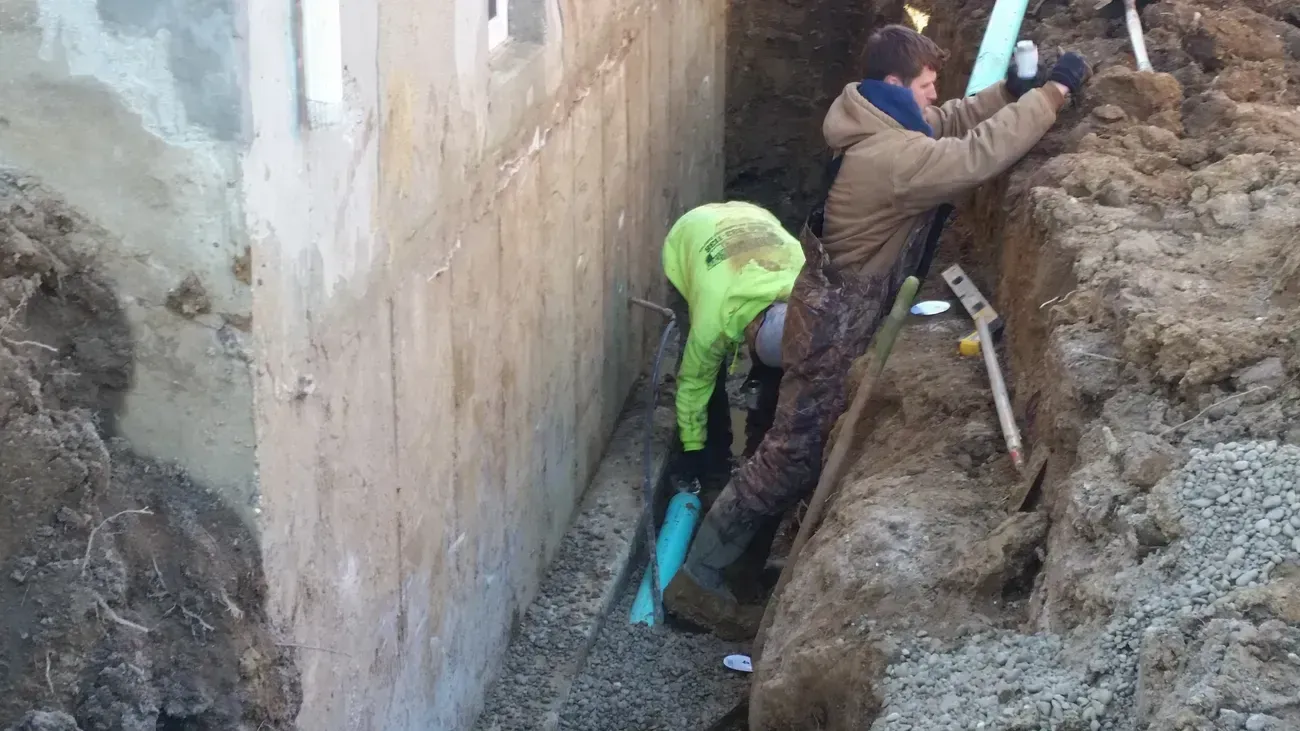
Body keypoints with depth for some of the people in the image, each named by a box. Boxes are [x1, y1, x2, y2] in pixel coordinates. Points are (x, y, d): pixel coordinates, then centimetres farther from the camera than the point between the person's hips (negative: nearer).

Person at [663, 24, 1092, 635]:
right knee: (792, 457, -4)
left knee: (817, 447, 23)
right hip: (835, 322, -10)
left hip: (846, 312, 10)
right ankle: (695, 580, 3)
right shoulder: (891, 156, -28)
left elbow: (951, 123, 17)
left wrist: (1011, 91, 0)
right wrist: (1053, 91, -25)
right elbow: (978, 156, -32)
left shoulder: (881, 127, 3)